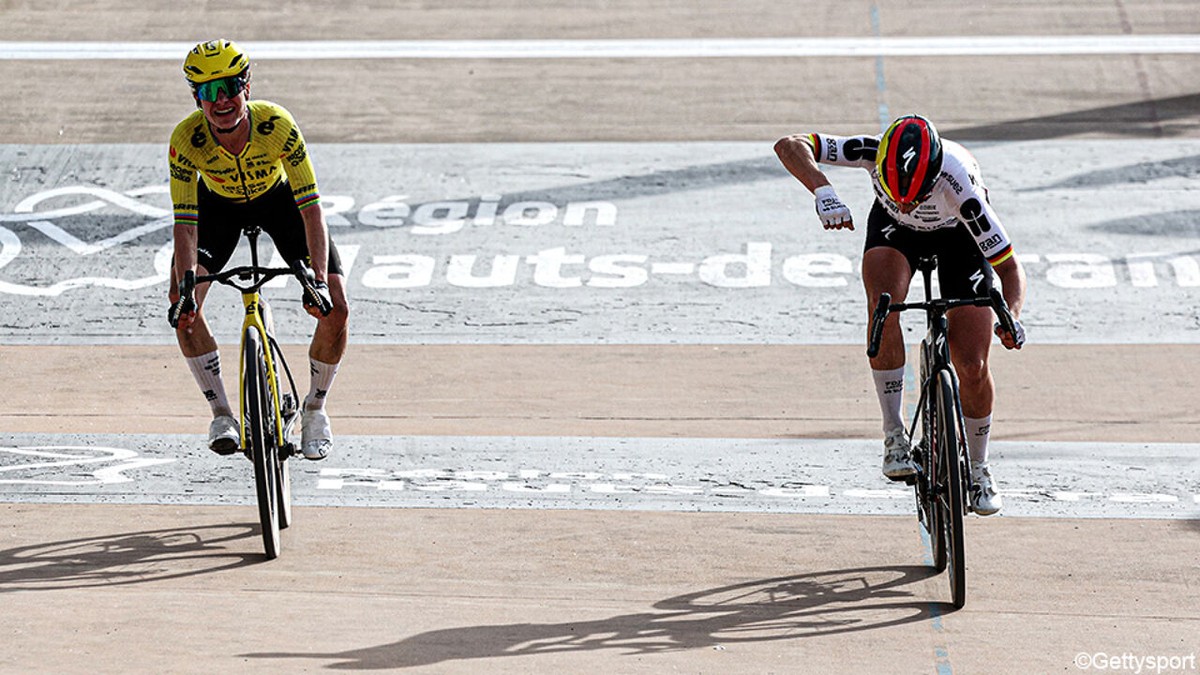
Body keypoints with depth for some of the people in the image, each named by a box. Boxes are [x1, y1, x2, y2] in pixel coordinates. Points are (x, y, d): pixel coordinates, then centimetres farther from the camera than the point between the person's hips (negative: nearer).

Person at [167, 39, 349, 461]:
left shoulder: (278, 125, -37)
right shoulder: (186, 139, -34)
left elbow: (310, 208, -37)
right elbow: (185, 223, -33)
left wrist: (319, 280, -47)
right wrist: (185, 289, -46)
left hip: (279, 199, -1)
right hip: (218, 204, 1)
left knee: (335, 309, -16)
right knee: (182, 304, -20)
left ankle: (314, 409, 9)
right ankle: (221, 414, -4)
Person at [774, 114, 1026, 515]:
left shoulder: (958, 184, -42)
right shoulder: (877, 154, -38)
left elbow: (1011, 270, -35)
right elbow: (790, 146, -45)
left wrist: (1010, 316, -55)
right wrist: (823, 192, -62)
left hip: (958, 233, -1)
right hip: (894, 228, 1)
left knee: (972, 368, -9)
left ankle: (978, 469, 18)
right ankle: (894, 435, -20)